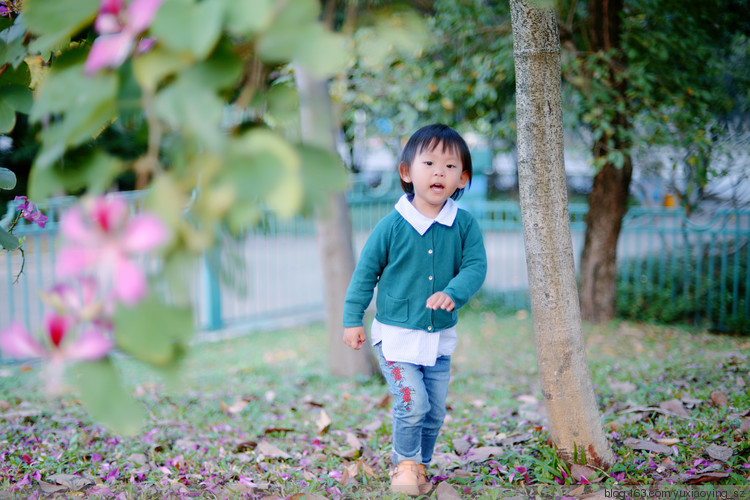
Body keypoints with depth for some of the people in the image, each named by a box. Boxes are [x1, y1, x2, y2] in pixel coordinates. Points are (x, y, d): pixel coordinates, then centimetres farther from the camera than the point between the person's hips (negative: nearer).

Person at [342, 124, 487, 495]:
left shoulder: (465, 225, -3)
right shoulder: (392, 225, -9)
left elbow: (476, 266, -9)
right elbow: (365, 273, -1)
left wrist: (453, 293, -28)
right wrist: (353, 319, -1)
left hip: (440, 336, 3)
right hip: (396, 335, -3)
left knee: (435, 412, 9)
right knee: (412, 402, -13)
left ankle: (420, 465, 30)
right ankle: (405, 464, 9)